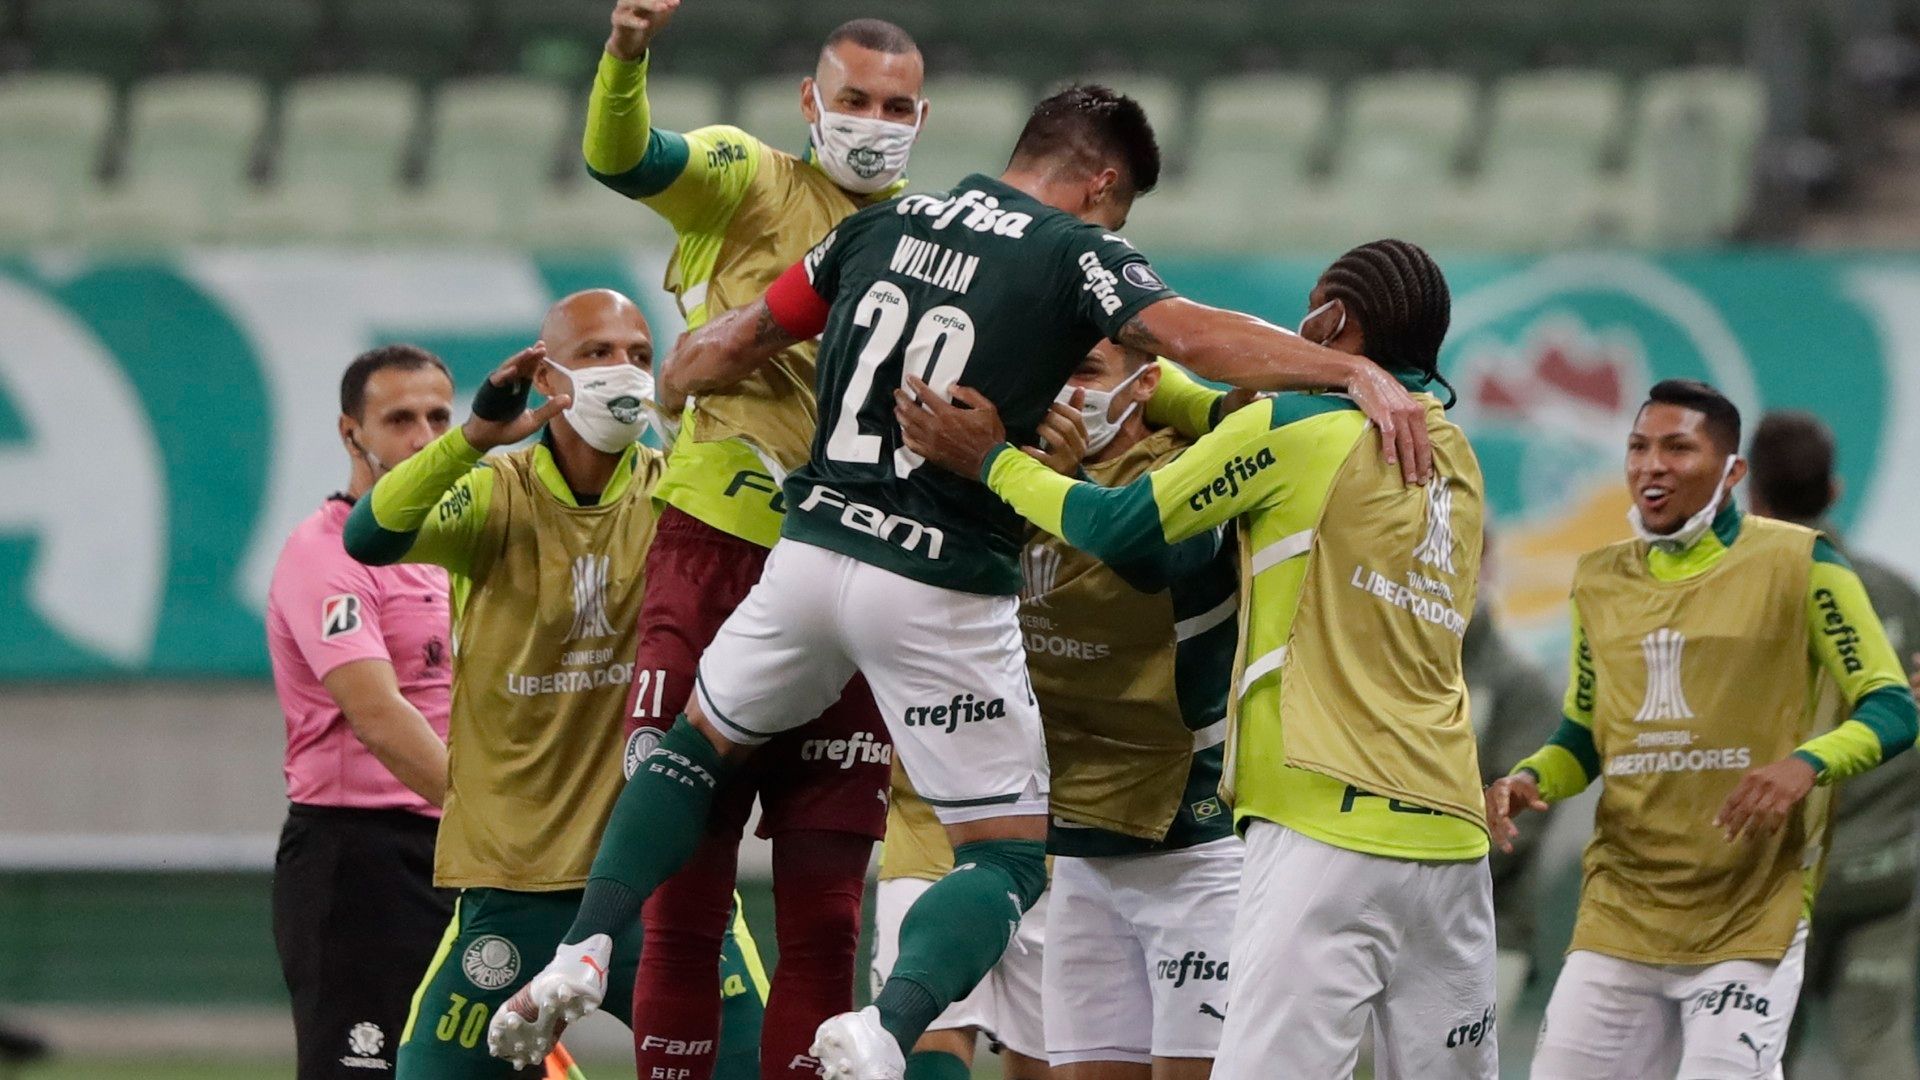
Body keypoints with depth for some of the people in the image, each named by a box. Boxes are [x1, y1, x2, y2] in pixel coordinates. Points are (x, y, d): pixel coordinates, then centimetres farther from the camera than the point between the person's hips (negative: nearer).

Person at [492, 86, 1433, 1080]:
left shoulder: (882, 226, 10)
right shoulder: (1075, 253, -5)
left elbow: (728, 346, 20)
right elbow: (1194, 337, -22)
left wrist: (672, 387, 41)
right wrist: (1353, 371, -27)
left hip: (814, 545, 5)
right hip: (941, 591, -5)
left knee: (699, 741, 30)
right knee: (1010, 857, 6)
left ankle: (583, 951, 14)